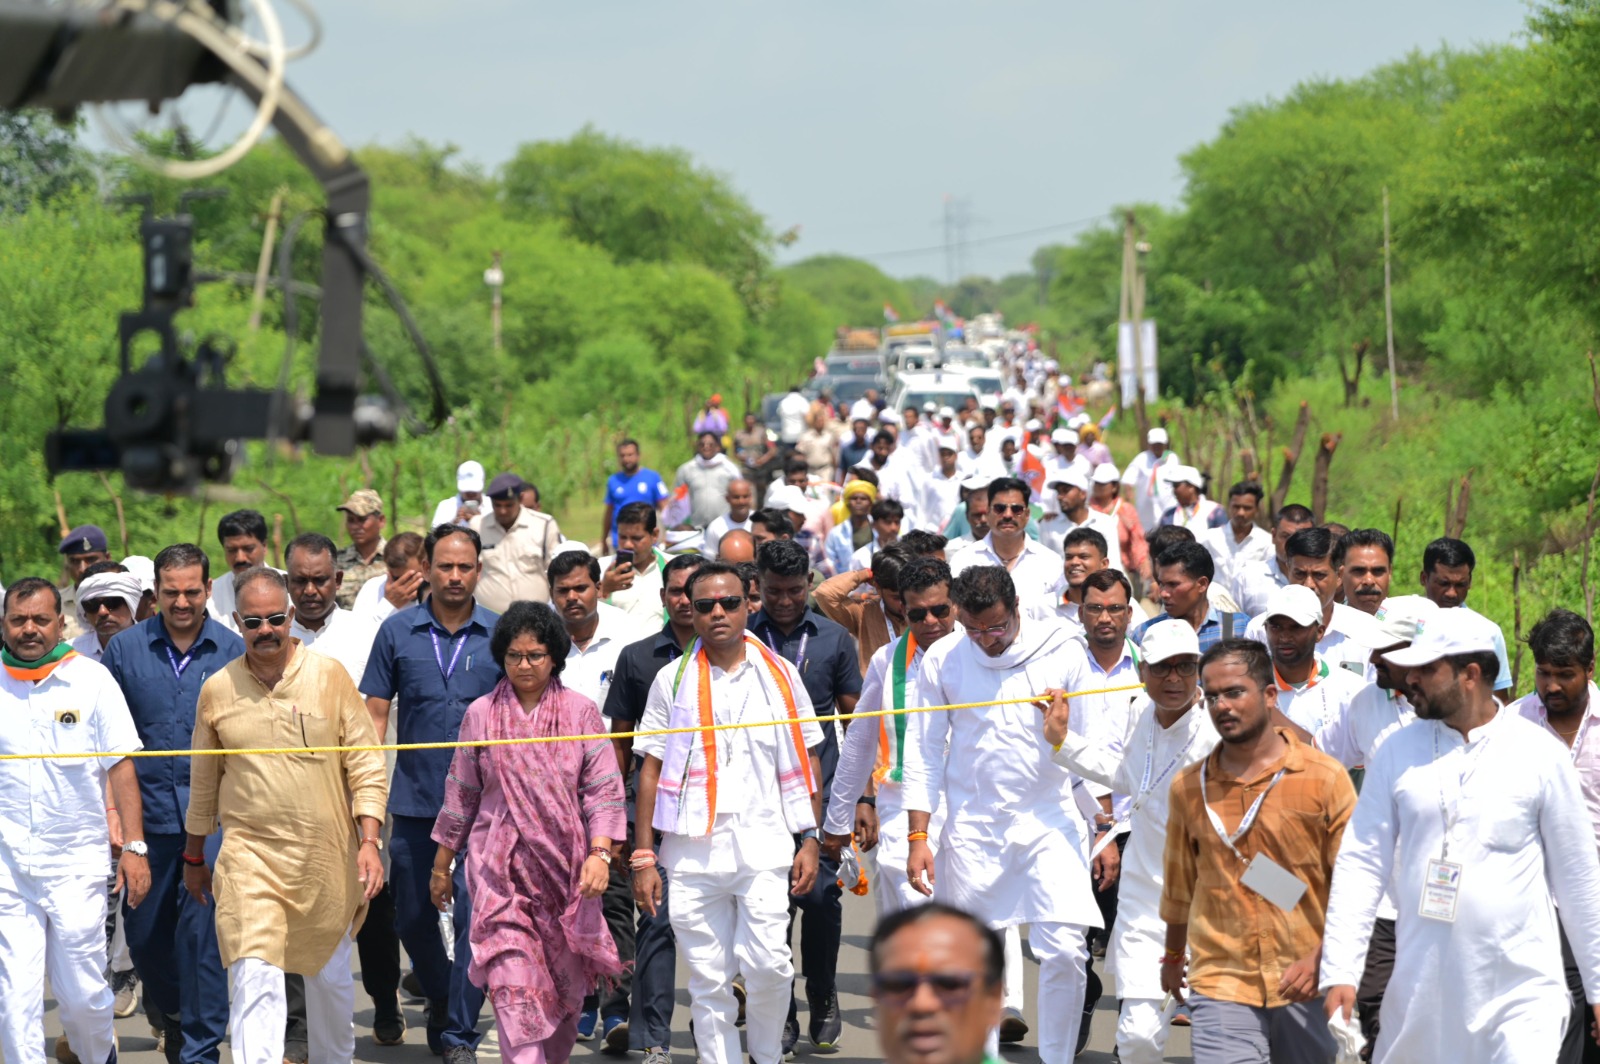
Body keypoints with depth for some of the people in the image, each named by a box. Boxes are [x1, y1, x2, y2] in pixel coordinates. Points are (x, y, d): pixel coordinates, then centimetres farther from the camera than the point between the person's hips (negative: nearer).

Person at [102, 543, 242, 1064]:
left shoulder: (233, 651, 1)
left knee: (203, 929, -5)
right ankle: (168, 1011, 36)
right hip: (147, 811, 2)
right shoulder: (125, 649, 3)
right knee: (144, 929, 10)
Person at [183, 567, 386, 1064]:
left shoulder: (329, 675, -2)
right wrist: (193, 859, 19)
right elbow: (203, 783, 13)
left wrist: (369, 841, -10)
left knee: (330, 975, 15)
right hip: (249, 855, -1)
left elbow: (366, 766, -1)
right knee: (255, 978, -15)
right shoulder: (217, 690, 1)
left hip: (326, 855, 1)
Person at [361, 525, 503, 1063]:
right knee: (412, 917, 10)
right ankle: (440, 1003, 34)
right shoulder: (398, 632, 3)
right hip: (413, 802, 1)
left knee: (473, 918, -6)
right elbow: (374, 716, 4)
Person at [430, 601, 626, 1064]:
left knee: (566, 982, 9)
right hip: (500, 866, -1)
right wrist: (441, 864, 14)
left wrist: (599, 853, -13)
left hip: (565, 865, 1)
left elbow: (604, 788, 0)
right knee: (514, 983, -14)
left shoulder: (580, 711, 3)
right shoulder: (481, 714, 4)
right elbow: (461, 792, 12)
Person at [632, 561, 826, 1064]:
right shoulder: (672, 679, 7)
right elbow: (651, 770, 7)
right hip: (693, 851, 1)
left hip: (765, 847, -1)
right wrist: (643, 857, 1)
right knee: (708, 980, 2)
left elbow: (806, 761, 12)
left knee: (767, 964, -13)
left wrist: (810, 840, 3)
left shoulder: (779, 674, 8)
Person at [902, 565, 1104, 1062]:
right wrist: (917, 836, -1)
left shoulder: (1063, 653, -4)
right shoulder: (941, 660, 0)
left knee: (1065, 949, -12)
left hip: (1051, 821, -1)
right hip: (972, 829, 1)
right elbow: (924, 753, 4)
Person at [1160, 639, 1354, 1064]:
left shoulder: (1325, 777, -3)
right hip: (1222, 984, 1)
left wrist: (1320, 957, -12)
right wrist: (1173, 957, 29)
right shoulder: (1188, 788, 6)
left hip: (1306, 986, -1)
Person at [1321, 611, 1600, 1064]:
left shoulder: (1540, 754, -1)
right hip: (1420, 989, 2)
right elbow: (1361, 863, 4)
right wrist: (1340, 971, -5)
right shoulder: (1399, 752, 5)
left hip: (1522, 993, -2)